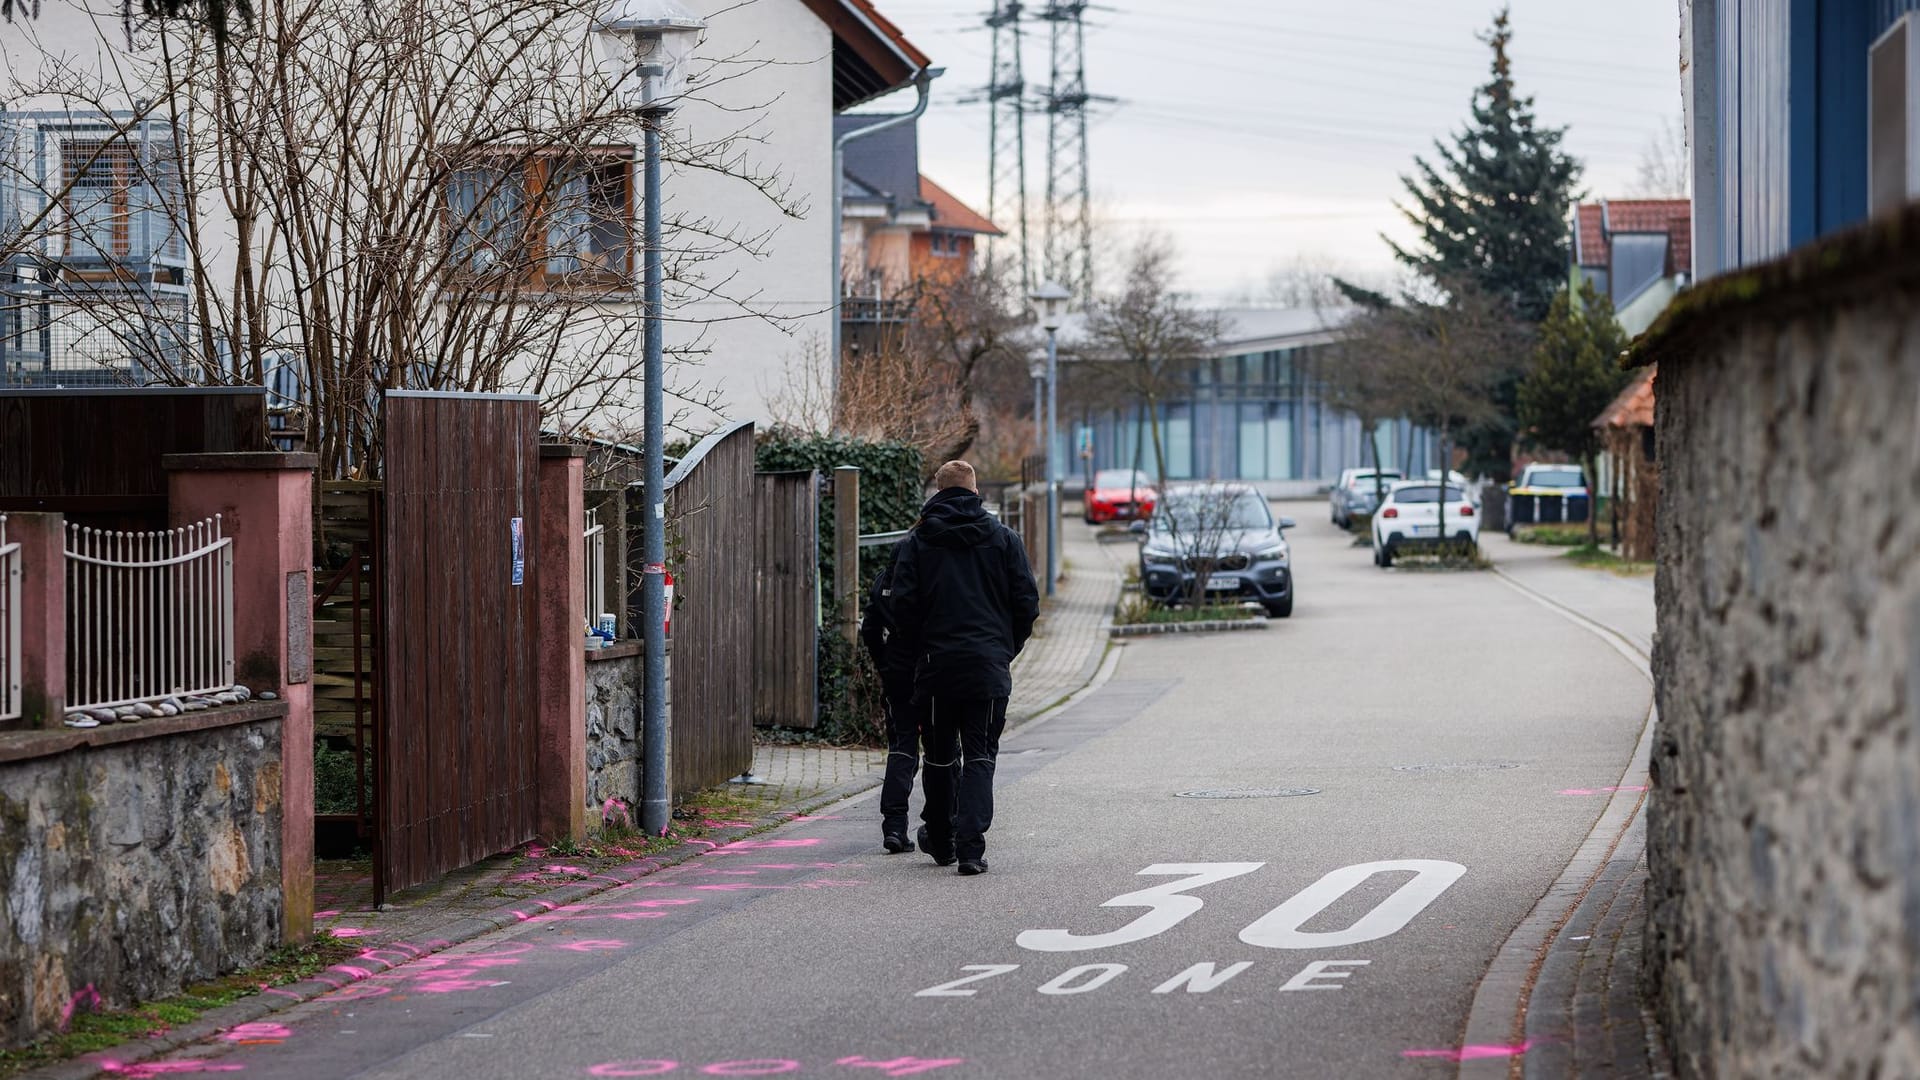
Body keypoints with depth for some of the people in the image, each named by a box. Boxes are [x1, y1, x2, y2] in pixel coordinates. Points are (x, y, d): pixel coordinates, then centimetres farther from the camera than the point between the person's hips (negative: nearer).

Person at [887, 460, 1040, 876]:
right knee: (979, 755, 1)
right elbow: (1027, 601, 1)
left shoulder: (916, 541, 2)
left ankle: (941, 840, 27)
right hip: (989, 668, 0)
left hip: (936, 666, 0)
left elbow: (903, 604, -4)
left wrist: (920, 652, 9)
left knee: (940, 755, 14)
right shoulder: (1002, 538, 3)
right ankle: (970, 846, -12)